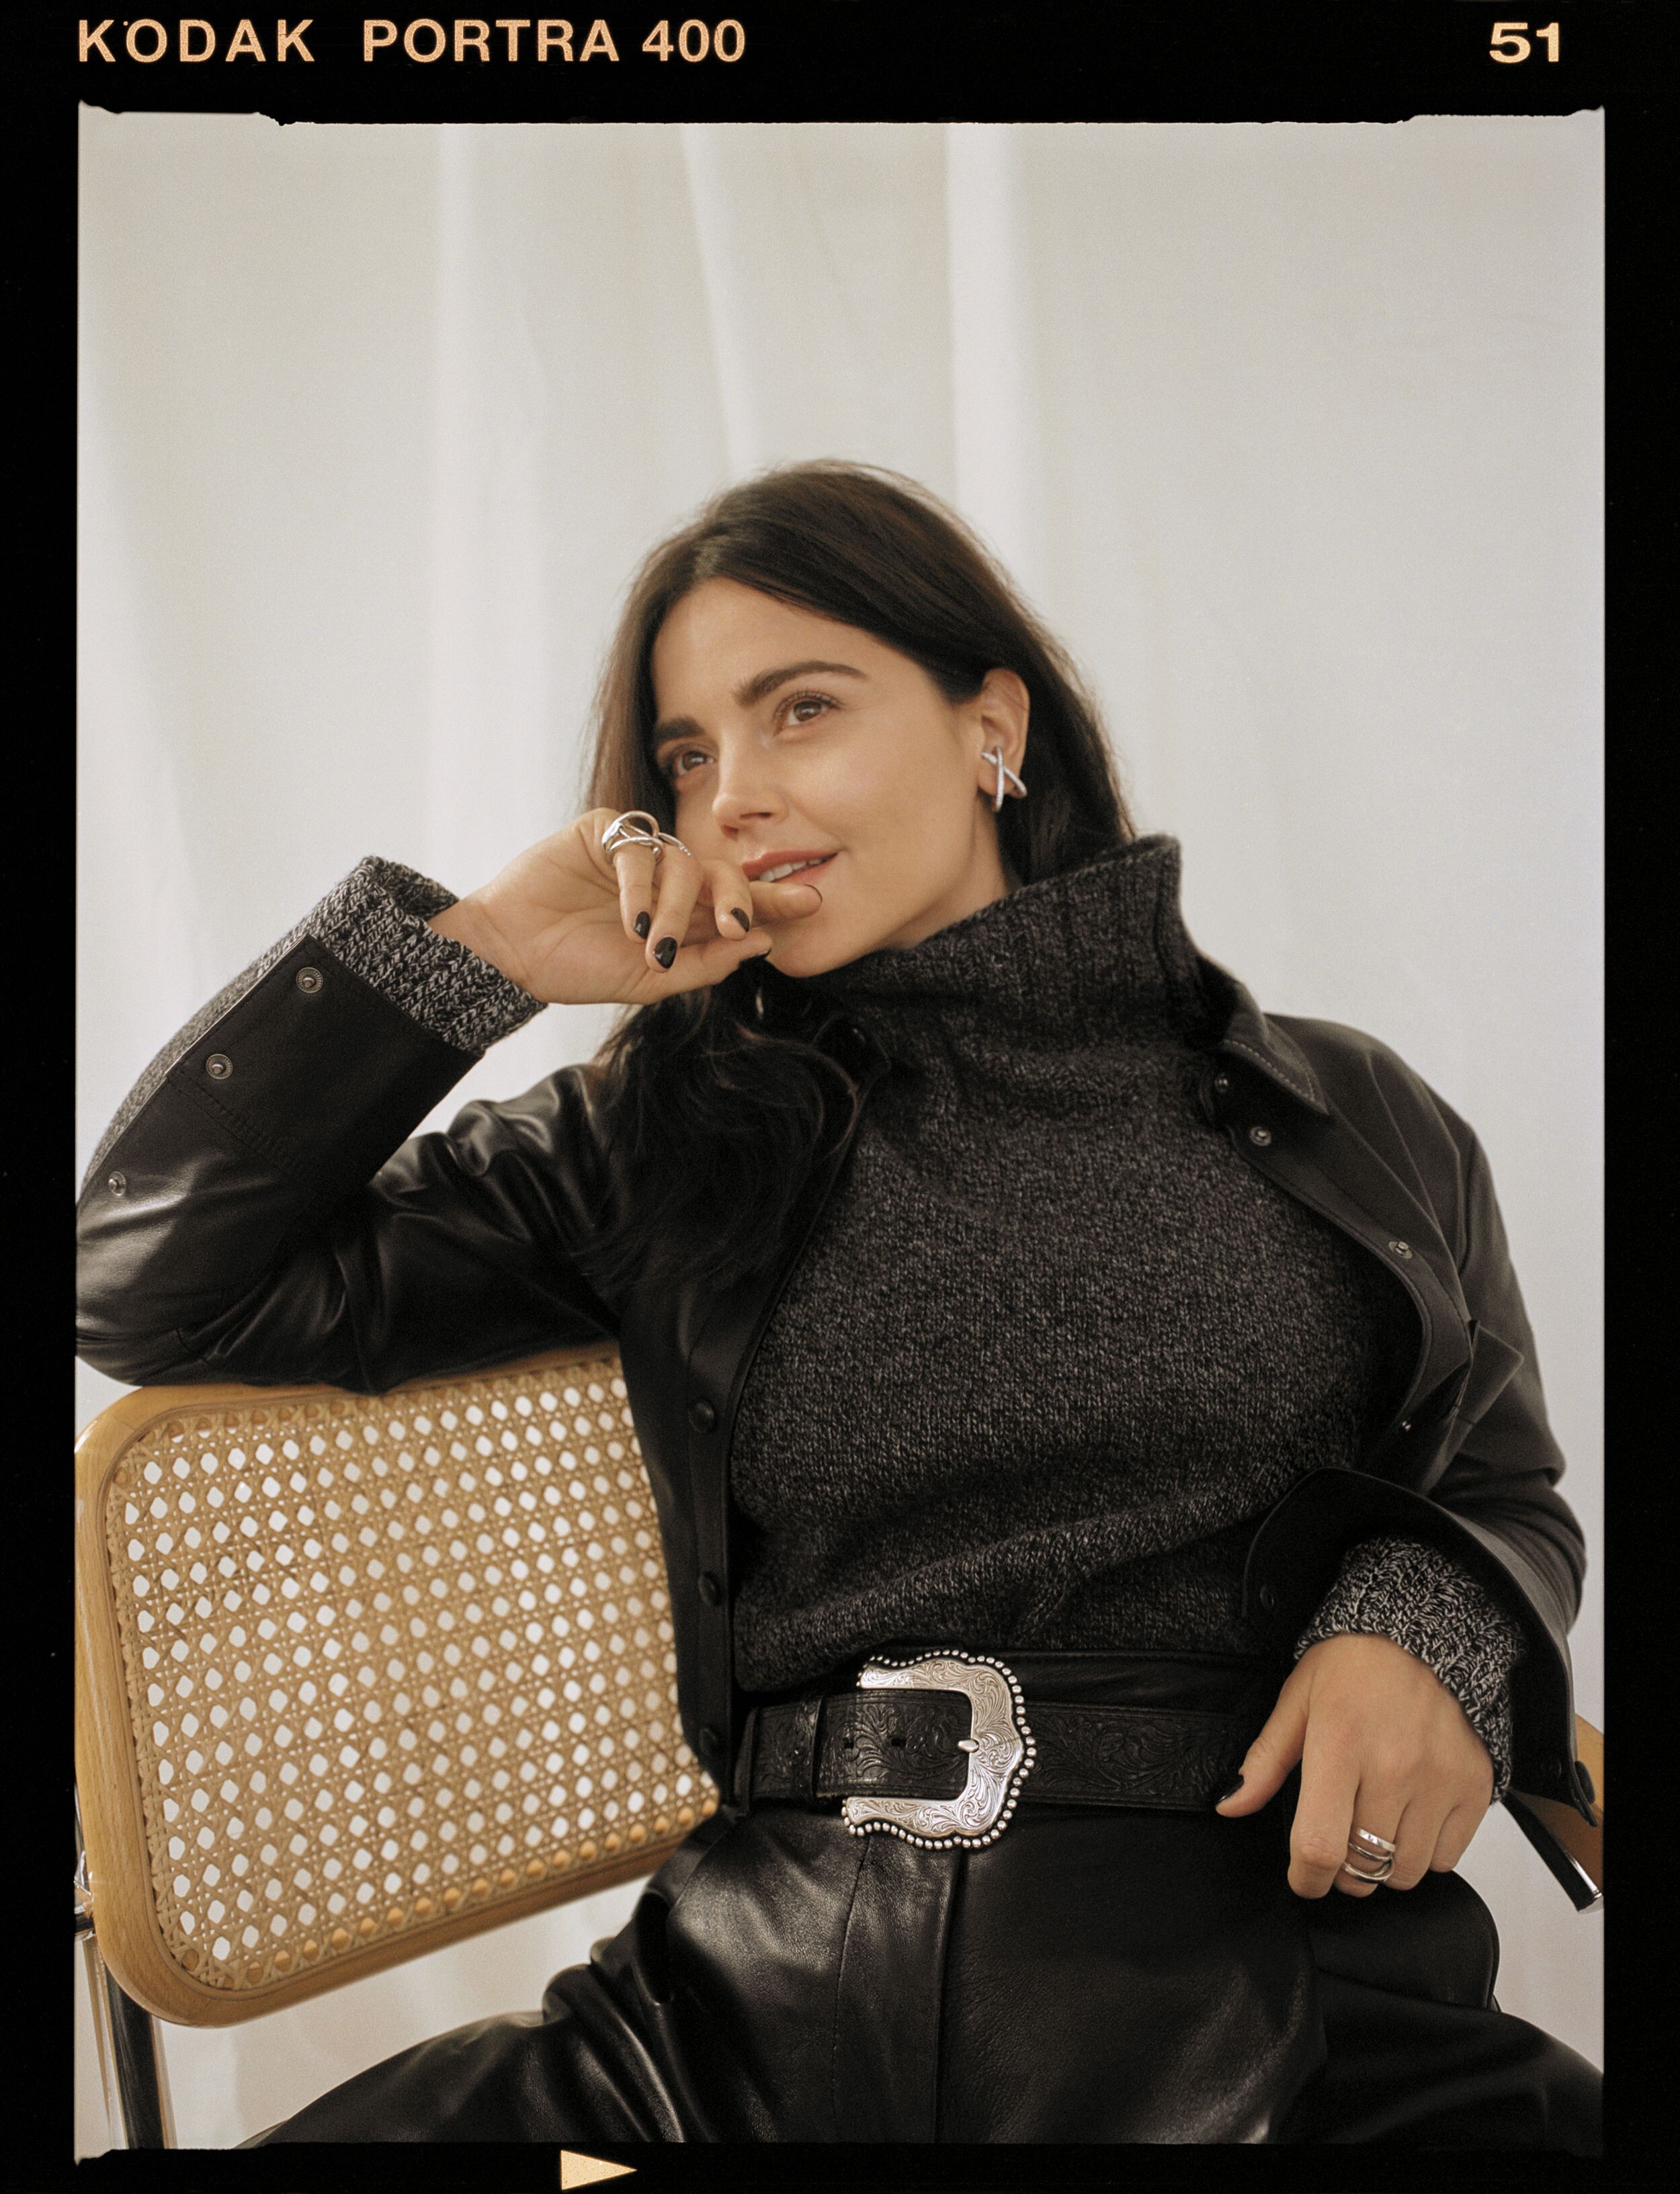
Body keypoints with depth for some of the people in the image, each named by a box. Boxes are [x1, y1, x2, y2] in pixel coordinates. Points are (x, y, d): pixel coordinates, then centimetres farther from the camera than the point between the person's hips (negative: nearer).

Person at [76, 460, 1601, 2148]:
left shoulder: (1351, 1125, 10)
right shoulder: (657, 1147, 8)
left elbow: (1506, 1493, 20)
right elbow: (165, 1290, 7)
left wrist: (1423, 1629, -4)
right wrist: (483, 948, 3)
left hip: (1271, 2009, 0)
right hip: (764, 2018, 1)